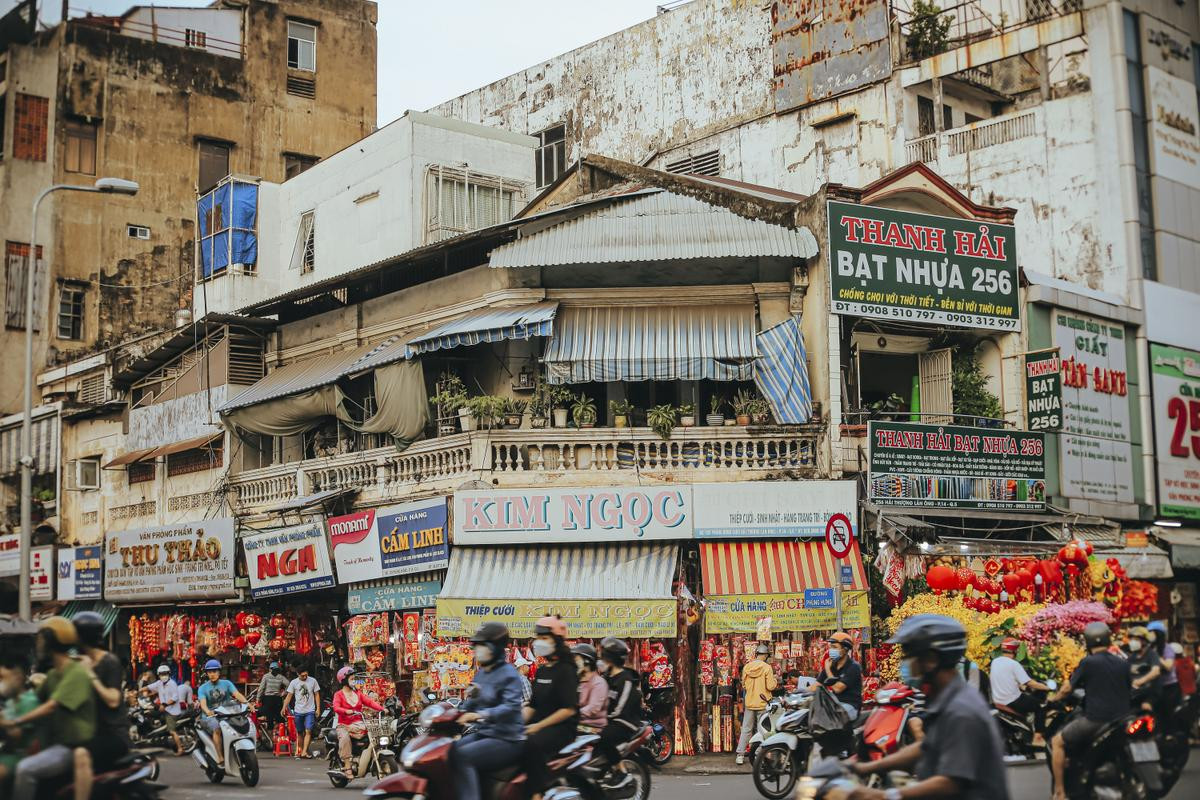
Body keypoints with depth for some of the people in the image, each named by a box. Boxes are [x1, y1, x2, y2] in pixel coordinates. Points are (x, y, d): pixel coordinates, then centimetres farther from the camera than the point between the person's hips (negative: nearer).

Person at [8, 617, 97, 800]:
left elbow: (50, 707, -22)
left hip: (72, 747, -10)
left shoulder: (77, 672, -15)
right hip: (55, 741, 10)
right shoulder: (52, 674, 15)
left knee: (25, 769, -28)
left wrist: (15, 721, -24)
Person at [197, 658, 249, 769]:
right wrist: (207, 711, -35)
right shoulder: (203, 688, 7)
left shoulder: (227, 683, 11)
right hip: (209, 717, -2)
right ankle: (220, 759, -33)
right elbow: (203, 702, -11)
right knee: (217, 728, -35)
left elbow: (237, 694, -5)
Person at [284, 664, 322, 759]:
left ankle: (304, 752, -17)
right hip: (298, 711, 1)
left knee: (308, 731, -13)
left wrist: (318, 708, 1)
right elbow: (289, 696, 4)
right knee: (299, 732, 8)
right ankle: (300, 751, 20)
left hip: (310, 711, -1)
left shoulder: (313, 681, 2)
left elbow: (317, 695, 7)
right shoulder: (294, 682, 2)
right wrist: (284, 708, -4)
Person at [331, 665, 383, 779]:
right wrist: (347, 711, -35)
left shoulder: (358, 694, 19)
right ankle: (347, 766, -34)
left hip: (358, 724, 4)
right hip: (344, 725, -4)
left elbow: (370, 702, 7)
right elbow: (336, 708, -14)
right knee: (345, 737, -35)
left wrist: (382, 709, -10)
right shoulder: (338, 694, 4)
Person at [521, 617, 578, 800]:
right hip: (539, 725, 8)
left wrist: (538, 726, -17)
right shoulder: (541, 671, 17)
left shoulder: (566, 670, -7)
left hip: (562, 728, -8)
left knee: (533, 744, -36)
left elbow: (569, 709, -15)